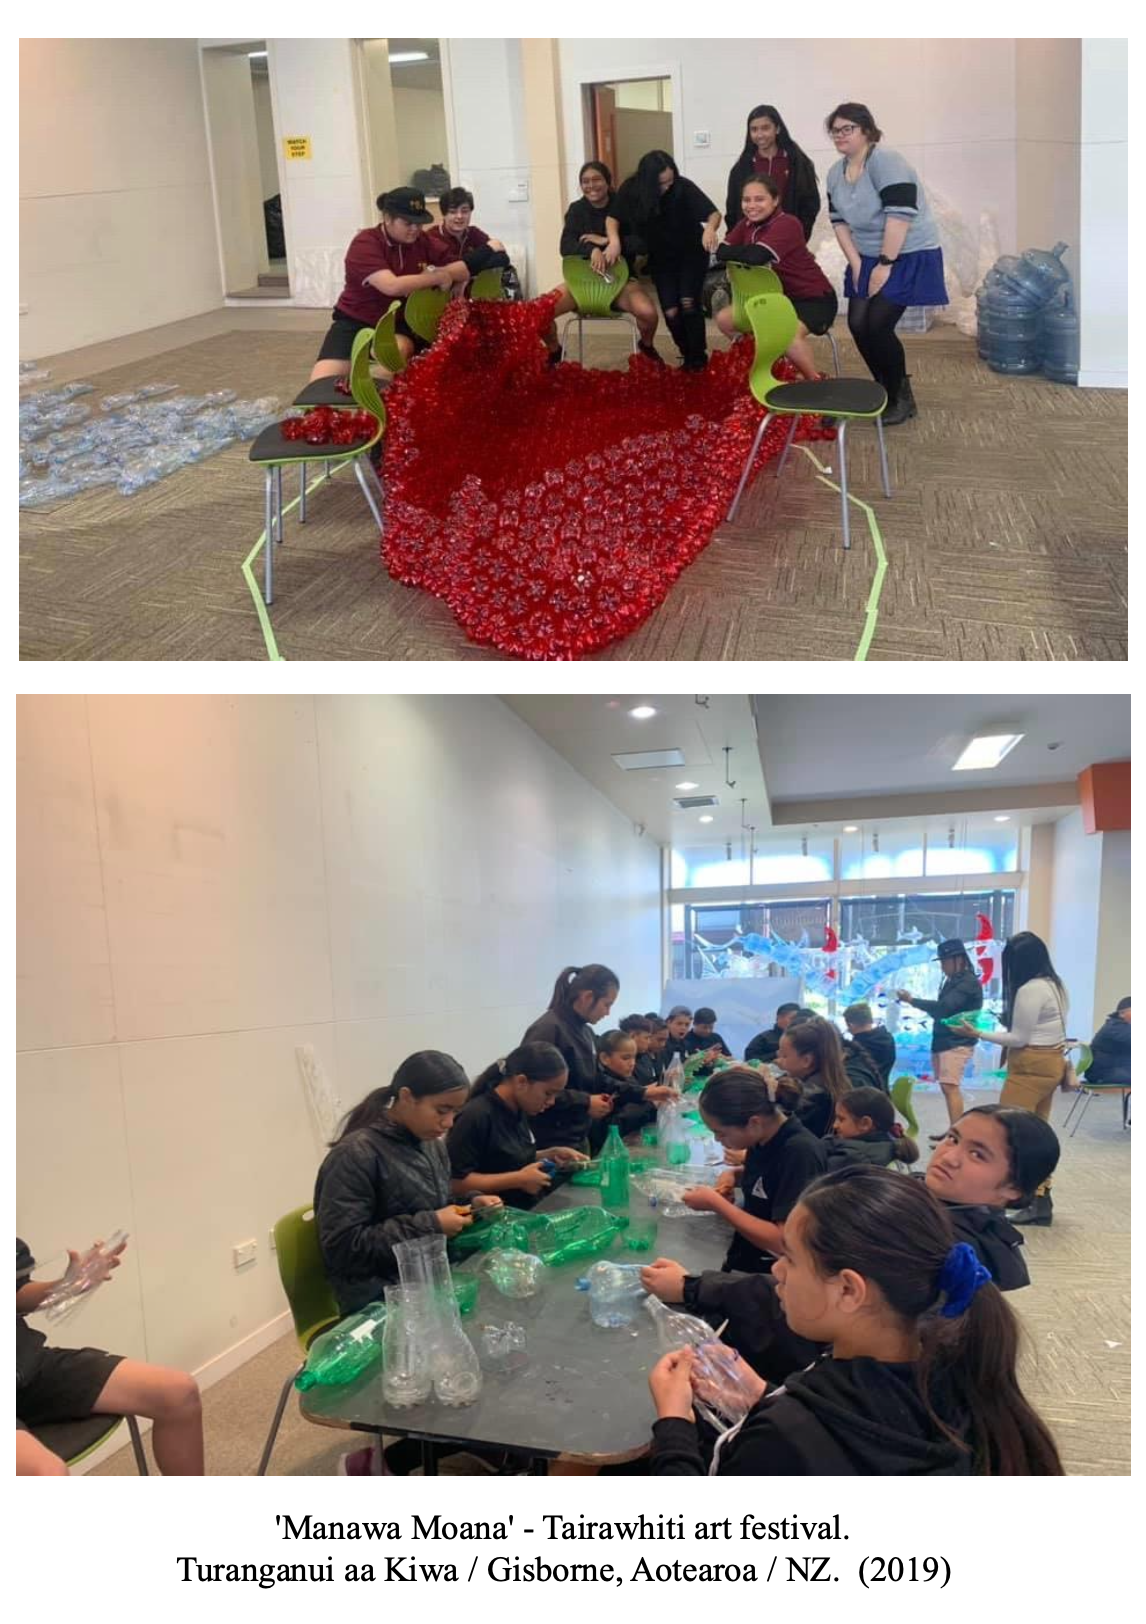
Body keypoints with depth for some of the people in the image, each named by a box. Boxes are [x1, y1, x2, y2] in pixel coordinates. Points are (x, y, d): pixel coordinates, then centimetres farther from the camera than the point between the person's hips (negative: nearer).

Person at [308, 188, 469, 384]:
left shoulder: (422, 242, 1)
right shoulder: (365, 243, -15)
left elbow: (466, 270, 1)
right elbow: (392, 286, -31)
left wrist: (435, 271, -17)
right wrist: (438, 277, -21)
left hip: (399, 324, 3)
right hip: (356, 322, -3)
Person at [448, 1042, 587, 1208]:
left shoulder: (519, 1111, 8)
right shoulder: (475, 1116, -18)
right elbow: (454, 1183, -21)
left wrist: (550, 1154, 6)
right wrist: (518, 1179, -21)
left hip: (525, 1211, 8)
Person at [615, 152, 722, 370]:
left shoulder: (683, 187, -26)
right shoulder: (630, 191, -20)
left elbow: (714, 212, -29)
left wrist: (710, 228, -51)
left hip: (691, 253, -2)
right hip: (661, 258, 2)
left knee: (688, 303, -16)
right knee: (671, 312, -5)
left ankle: (698, 358, -1)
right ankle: (687, 355, 16)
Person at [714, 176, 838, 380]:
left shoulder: (787, 224, -24)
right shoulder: (746, 224, 1)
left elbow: (757, 256, -37)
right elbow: (721, 252, -8)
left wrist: (733, 253, -18)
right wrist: (744, 253, -25)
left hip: (814, 298, -8)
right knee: (724, 319, 4)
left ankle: (817, 382, -15)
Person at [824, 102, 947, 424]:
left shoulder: (887, 162, -18)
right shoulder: (836, 172, 5)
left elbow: (899, 216, -24)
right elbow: (839, 221, 7)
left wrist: (886, 264, -23)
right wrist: (856, 264, -2)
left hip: (907, 257, -7)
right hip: (867, 259, 7)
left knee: (878, 326, -15)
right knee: (858, 325, -1)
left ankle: (902, 397, 4)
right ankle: (885, 390, 16)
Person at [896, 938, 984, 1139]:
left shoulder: (969, 983, -13)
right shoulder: (952, 981, 15)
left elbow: (944, 1007, -22)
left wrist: (913, 1000, -17)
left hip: (957, 1043, -9)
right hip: (944, 1041, 9)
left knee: (951, 1087, -15)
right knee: (948, 1087, 11)